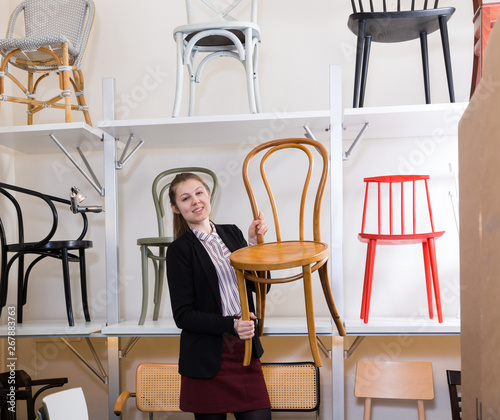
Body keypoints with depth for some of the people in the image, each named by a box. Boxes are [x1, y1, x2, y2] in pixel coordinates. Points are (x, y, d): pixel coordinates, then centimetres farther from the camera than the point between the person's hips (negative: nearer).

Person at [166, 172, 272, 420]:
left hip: (246, 352, 4)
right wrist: (231, 325, -18)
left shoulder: (231, 233, 10)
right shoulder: (179, 250, -5)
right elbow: (183, 315, -9)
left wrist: (254, 242, -3)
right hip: (208, 361, -4)